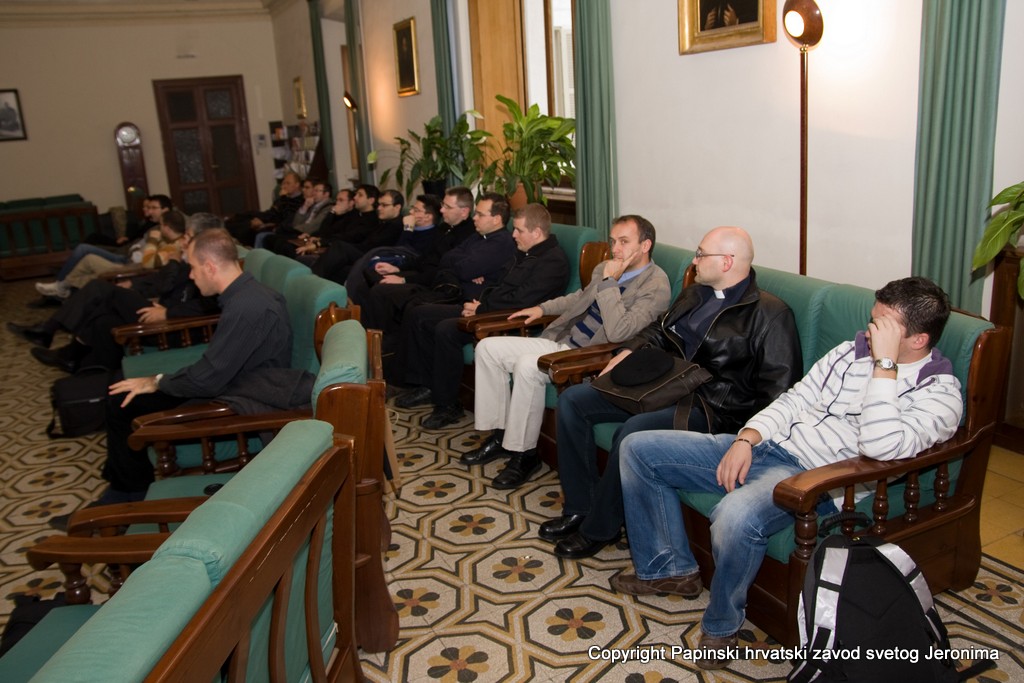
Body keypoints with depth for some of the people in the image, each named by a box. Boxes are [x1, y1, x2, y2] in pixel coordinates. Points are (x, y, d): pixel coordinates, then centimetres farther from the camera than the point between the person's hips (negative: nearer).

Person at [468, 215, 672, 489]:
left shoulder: (656, 285, -14)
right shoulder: (605, 268, 10)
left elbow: (618, 332, -26)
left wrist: (609, 282, -22)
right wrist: (542, 308, 23)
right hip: (560, 341, 9)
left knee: (527, 365, -33)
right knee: (488, 348, 1)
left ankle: (524, 454, -15)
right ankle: (499, 435, 8)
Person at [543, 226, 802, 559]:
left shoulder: (770, 313, -8)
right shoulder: (694, 294, 16)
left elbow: (778, 389, -14)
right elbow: (658, 330, 28)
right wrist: (628, 351, 8)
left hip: (710, 408, -8)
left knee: (632, 431, -33)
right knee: (572, 400, -3)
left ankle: (599, 529, -11)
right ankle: (580, 509, 2)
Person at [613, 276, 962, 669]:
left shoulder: (940, 393, -8)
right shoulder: (853, 350, 13)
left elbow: (881, 446, -26)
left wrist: (884, 364, -23)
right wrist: (746, 439, -2)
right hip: (767, 446, 8)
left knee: (737, 516, -42)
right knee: (638, 449, 3)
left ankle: (721, 626, -10)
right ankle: (669, 569, 15)